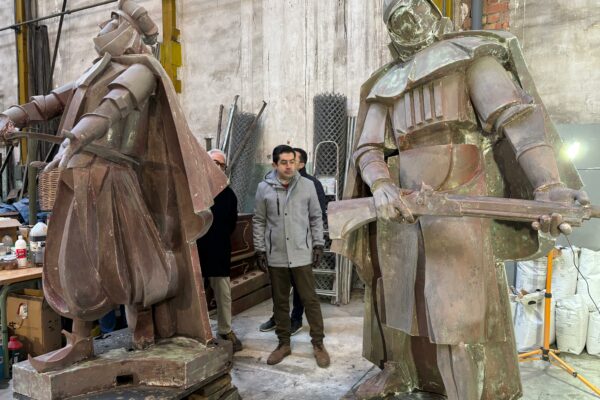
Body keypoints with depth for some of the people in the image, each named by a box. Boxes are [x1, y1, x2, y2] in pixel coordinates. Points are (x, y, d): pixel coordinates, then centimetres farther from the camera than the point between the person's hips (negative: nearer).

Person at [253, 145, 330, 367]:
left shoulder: (307, 185, -1)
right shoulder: (264, 188, -1)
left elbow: (316, 217, 5)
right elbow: (259, 221, 4)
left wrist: (318, 244, 0)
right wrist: (260, 249, 1)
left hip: (302, 255, -1)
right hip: (275, 256, 1)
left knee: (310, 299, 5)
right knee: (280, 301, 13)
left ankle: (318, 344, 20)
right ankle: (284, 343, 28)